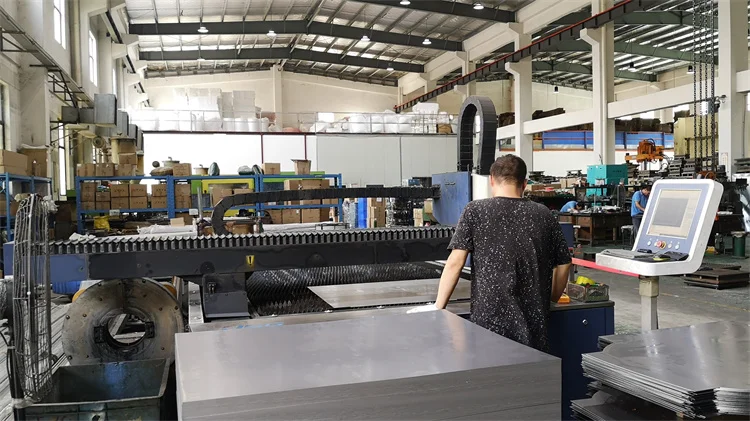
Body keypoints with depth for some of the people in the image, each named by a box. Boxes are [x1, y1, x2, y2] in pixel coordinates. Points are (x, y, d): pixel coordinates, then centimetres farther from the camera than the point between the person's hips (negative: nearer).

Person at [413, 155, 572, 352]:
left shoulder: (475, 211, -2)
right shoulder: (544, 215, 6)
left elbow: (455, 262, -7)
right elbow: (563, 265, 12)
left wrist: (438, 306, 0)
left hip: (490, 318, -2)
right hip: (533, 320, 3)